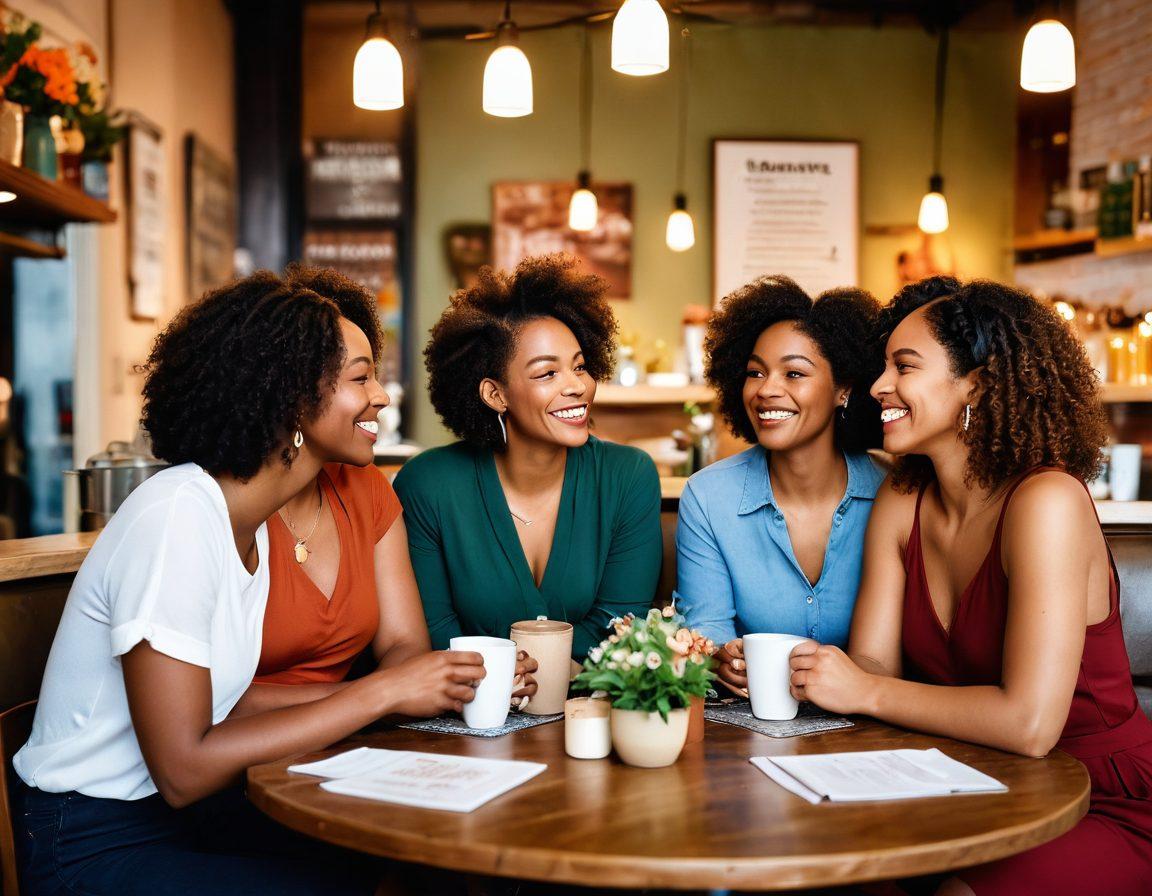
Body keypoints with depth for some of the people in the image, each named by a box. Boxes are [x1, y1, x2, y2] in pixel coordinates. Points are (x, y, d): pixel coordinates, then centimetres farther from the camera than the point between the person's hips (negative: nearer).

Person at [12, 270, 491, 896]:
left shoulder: (247, 514, 4)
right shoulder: (177, 516, -22)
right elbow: (183, 769, -25)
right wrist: (382, 692, -23)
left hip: (181, 812, 7)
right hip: (96, 844, -7)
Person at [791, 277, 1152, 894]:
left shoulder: (1047, 501, -22)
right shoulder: (901, 501, 0)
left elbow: (1030, 722, -28)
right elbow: (871, 663, -3)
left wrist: (864, 692, -20)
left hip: (1102, 813, -5)